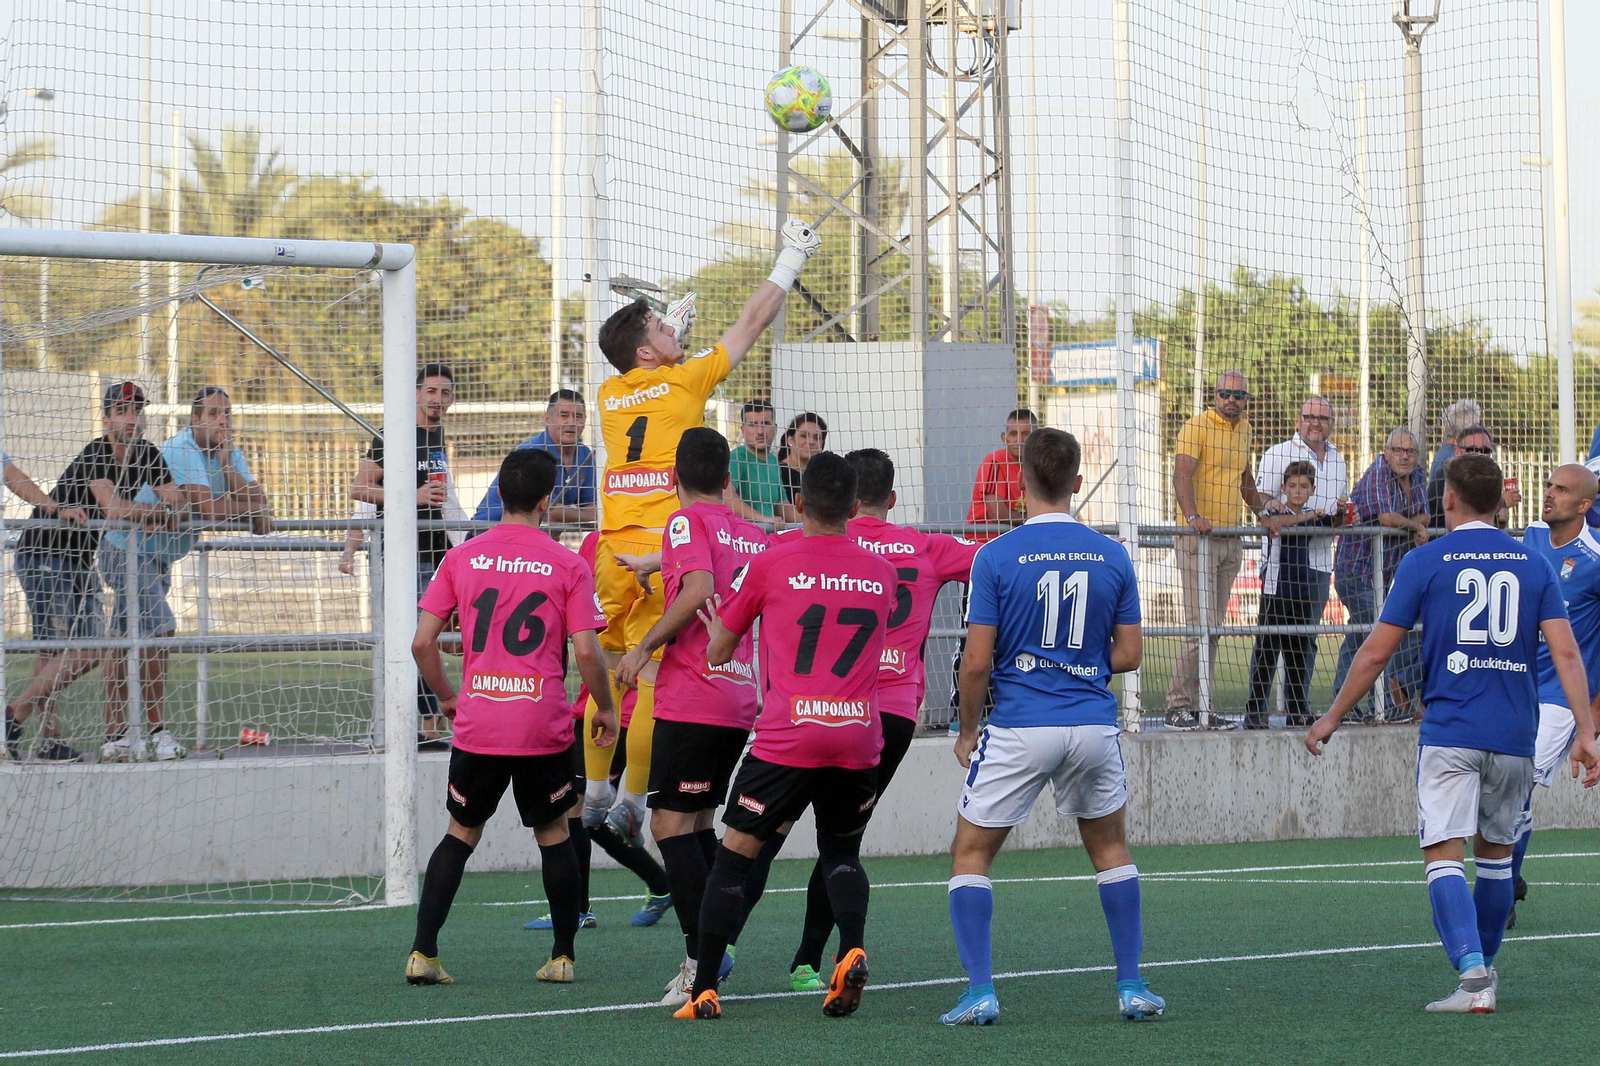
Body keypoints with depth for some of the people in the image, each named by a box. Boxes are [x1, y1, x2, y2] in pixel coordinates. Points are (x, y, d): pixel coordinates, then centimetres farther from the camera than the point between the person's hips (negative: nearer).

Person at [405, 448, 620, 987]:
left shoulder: (461, 558, 3)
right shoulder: (567, 565, -3)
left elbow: (422, 643, 2)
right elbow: (586, 651, -8)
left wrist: (447, 696, 18)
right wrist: (605, 709, 8)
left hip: (476, 725, 2)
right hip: (545, 726, -2)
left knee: (461, 834, 14)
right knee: (554, 836, 15)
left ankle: (422, 953, 4)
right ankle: (562, 957, 17)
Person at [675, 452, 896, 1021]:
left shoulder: (771, 563, 0)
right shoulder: (880, 572, 10)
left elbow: (718, 650, 10)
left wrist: (715, 627, 32)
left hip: (788, 738, -3)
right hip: (860, 736, 3)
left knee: (734, 856, 5)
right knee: (842, 853, 21)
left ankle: (704, 991, 1)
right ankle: (852, 951, -7)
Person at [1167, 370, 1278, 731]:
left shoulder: (1243, 430, 17)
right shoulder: (1197, 427, -8)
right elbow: (1182, 475, -20)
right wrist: (1193, 516, -34)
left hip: (1230, 539, 8)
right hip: (1197, 538, -8)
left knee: (1213, 628, 6)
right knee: (1200, 625, -13)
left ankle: (1198, 706, 8)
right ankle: (1178, 705, -9)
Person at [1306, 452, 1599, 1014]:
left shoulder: (1424, 562, 0)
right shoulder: (1534, 564, 8)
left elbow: (1376, 652, 0)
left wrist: (1331, 719, 10)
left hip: (1449, 731, -4)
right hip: (1515, 736, 4)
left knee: (1444, 855, -7)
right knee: (1496, 851, 20)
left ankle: (1472, 974, -24)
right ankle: (1484, 970, 29)